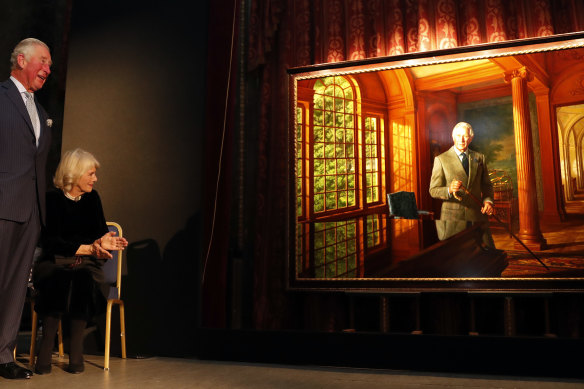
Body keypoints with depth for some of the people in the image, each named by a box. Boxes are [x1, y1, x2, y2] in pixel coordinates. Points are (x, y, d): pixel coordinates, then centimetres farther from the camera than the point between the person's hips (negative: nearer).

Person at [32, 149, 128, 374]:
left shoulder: (92, 198, 12)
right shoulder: (52, 199, -2)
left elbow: (100, 233, 13)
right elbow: (50, 243, -11)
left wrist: (104, 242, -12)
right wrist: (89, 248, -19)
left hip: (86, 264, 3)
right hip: (54, 263, -2)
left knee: (83, 281, -33)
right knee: (57, 282, -36)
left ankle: (76, 348, -26)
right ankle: (46, 348, -26)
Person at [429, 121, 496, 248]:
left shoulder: (479, 158, 13)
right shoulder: (441, 159, 1)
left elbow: (486, 185, 18)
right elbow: (433, 190, -2)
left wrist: (488, 200, -3)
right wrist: (449, 190, -23)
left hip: (477, 216, 3)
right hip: (452, 217, -3)